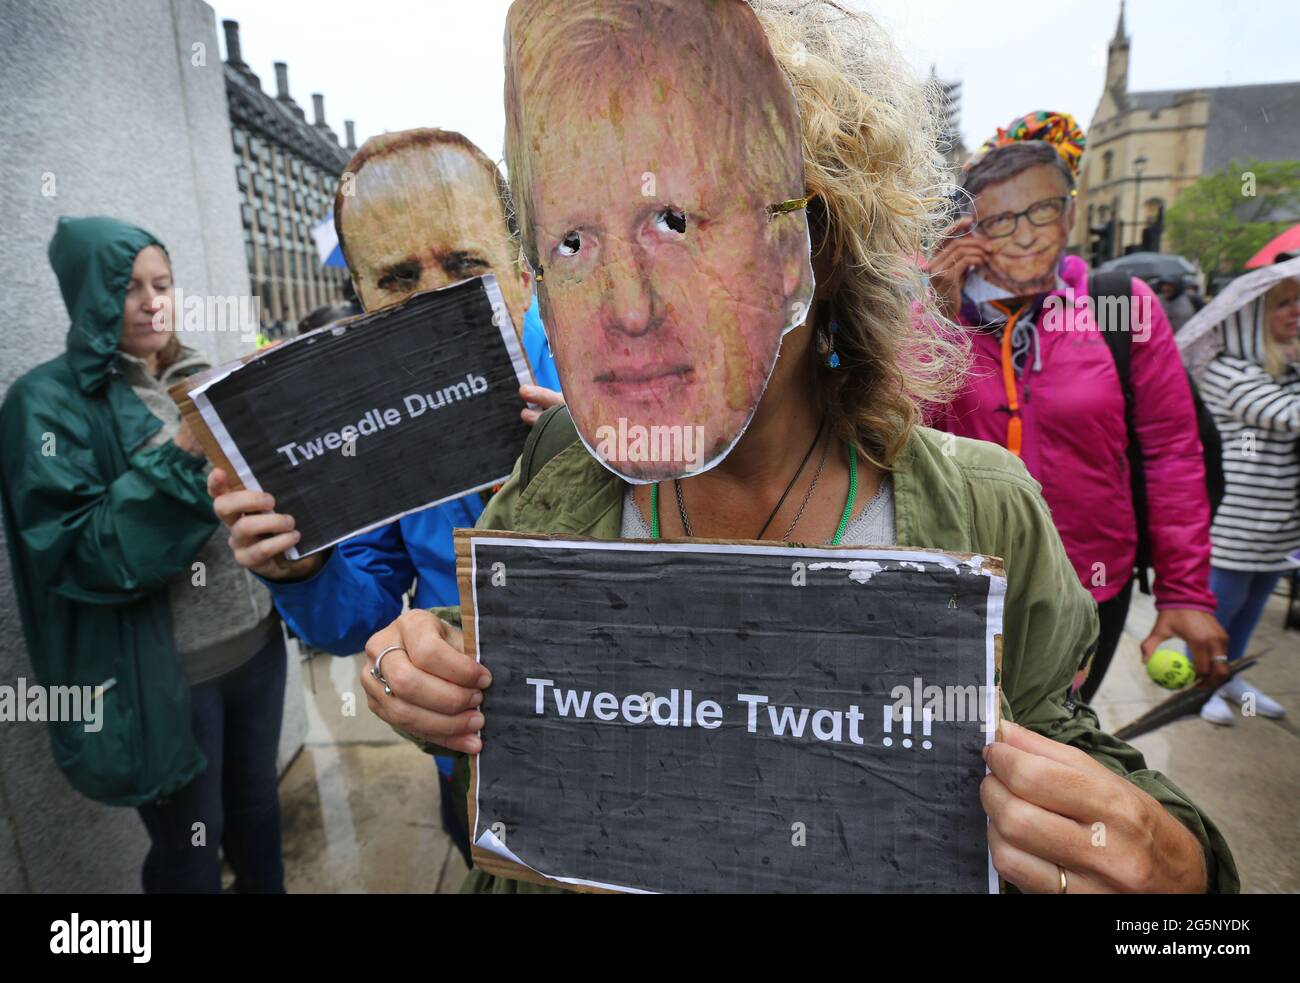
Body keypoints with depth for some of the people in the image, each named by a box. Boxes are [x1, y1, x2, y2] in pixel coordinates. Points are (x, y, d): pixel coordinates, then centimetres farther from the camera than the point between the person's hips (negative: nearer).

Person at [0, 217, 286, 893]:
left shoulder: (199, 382, 8)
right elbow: (76, 555, -19)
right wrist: (181, 458, -27)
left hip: (255, 640, 5)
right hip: (163, 674, -5)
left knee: (257, 805, 23)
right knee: (190, 851, 15)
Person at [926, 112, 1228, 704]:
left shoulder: (1125, 305, -7)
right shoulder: (942, 314, -4)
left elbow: (1172, 454, -4)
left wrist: (1185, 592, -5)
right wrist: (939, 317, -19)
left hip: (1091, 590, 0)